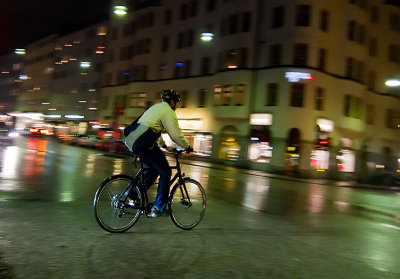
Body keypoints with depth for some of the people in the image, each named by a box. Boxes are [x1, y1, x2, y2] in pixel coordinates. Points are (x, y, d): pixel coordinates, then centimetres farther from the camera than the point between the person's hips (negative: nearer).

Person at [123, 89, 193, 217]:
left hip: (131, 141, 9)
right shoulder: (168, 111, -3)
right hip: (143, 144, -9)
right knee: (165, 172, 2)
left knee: (154, 169, 23)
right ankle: (158, 208, 5)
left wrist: (162, 144, 47)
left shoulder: (155, 107, 26)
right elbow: (176, 134, -6)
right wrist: (187, 147, 9)